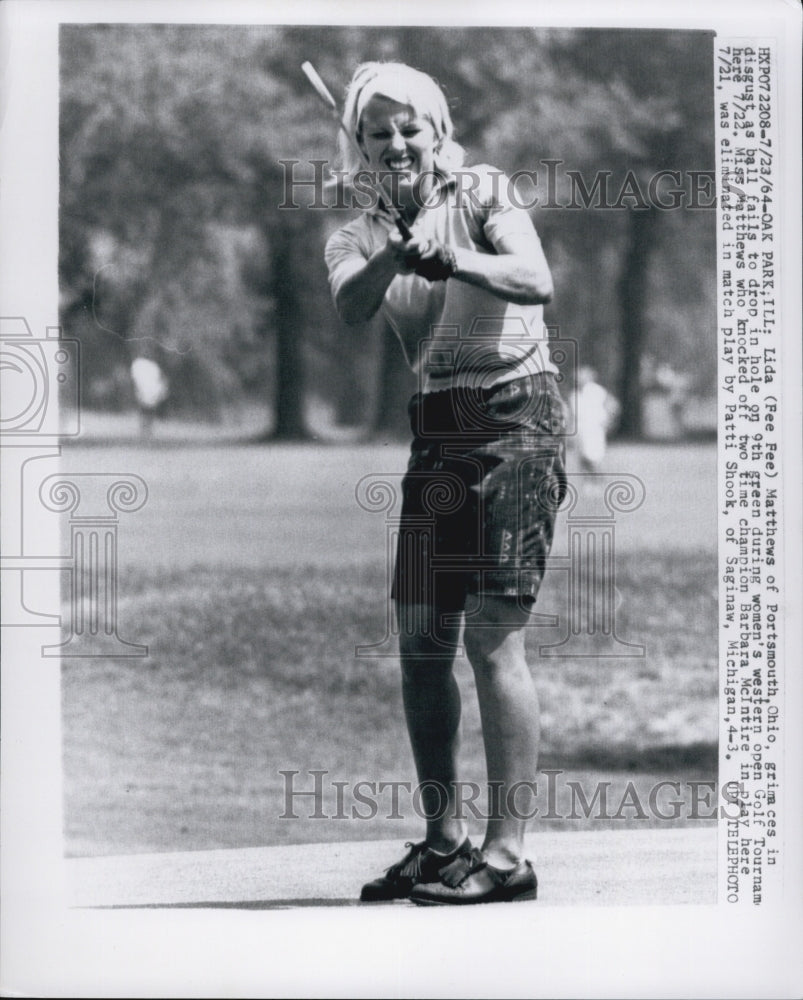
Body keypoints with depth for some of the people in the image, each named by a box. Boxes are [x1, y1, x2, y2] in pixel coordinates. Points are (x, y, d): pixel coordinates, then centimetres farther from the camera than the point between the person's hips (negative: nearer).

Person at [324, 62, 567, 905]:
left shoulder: (482, 194, -2)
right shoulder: (359, 238, 8)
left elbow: (537, 282, -19)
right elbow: (348, 308, -15)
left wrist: (457, 258, -37)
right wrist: (398, 250, -34)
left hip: (515, 418, -5)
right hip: (434, 433, 5)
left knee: (493, 638, -12)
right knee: (421, 646, 5)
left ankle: (507, 850, -12)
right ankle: (442, 837, 16)